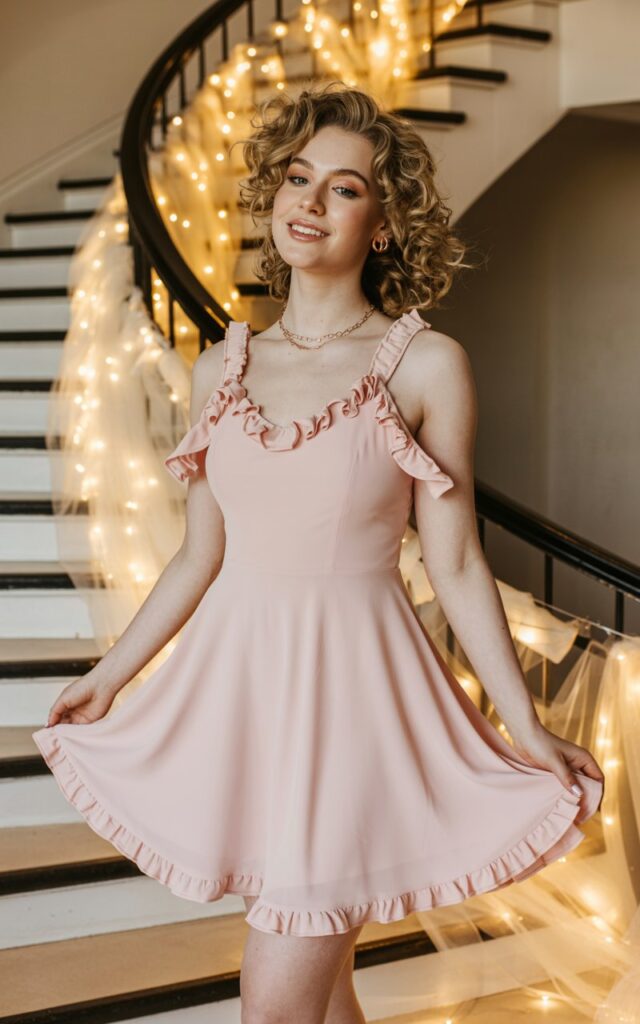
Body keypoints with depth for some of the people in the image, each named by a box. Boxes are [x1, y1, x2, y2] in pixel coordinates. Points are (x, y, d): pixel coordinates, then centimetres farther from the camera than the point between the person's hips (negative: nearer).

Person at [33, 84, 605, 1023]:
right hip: (240, 681, 5)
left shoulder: (427, 366, -6)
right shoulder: (222, 369, 6)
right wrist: (107, 678, 17)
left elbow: (455, 566, -4)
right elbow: (200, 556, 12)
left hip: (351, 688, -4)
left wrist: (527, 730, -7)